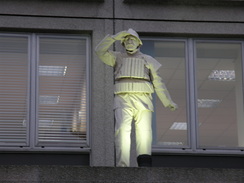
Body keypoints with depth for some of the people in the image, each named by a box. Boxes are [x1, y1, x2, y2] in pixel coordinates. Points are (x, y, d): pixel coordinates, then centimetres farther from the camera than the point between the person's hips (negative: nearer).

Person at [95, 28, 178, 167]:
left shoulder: (147, 60, 23)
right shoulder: (118, 57, 24)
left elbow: (158, 83, 21)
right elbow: (100, 51, 9)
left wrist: (168, 102, 15)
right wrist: (115, 37, 4)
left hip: (142, 98, 1)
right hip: (123, 99, -1)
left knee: (144, 130, -18)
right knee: (122, 129, -21)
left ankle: (145, 163, -32)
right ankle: (122, 166, -31)